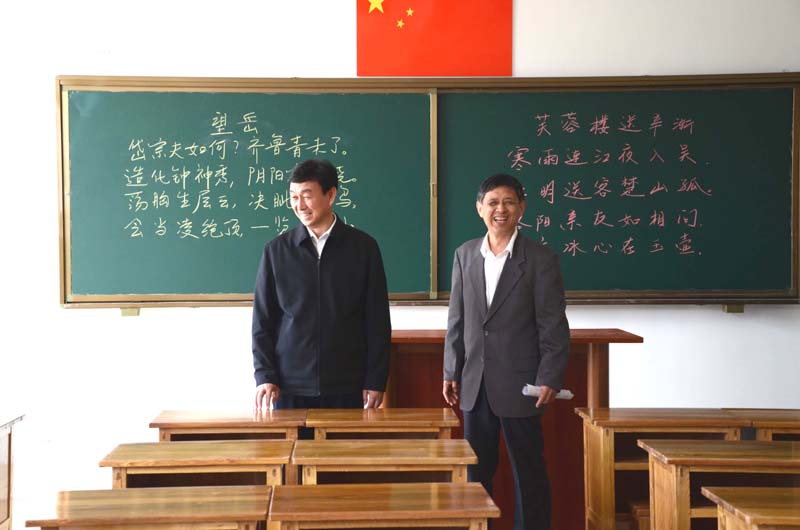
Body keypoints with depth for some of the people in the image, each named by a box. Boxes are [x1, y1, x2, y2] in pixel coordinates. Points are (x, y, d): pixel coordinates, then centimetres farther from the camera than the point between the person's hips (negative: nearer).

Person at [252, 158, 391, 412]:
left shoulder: (363, 247, 2)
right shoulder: (277, 251, 4)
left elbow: (378, 321, 3)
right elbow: (262, 321, 6)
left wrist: (375, 381, 0)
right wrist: (264, 376, -4)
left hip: (346, 389, -1)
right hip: (290, 388, 1)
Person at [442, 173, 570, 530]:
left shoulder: (541, 259, -6)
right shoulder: (465, 255, 6)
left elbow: (553, 326, -7)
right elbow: (457, 320, 10)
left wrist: (550, 379, -13)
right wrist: (451, 372, 7)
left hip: (518, 384, -4)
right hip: (475, 383, 4)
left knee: (528, 470, 6)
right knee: (475, 470, 12)